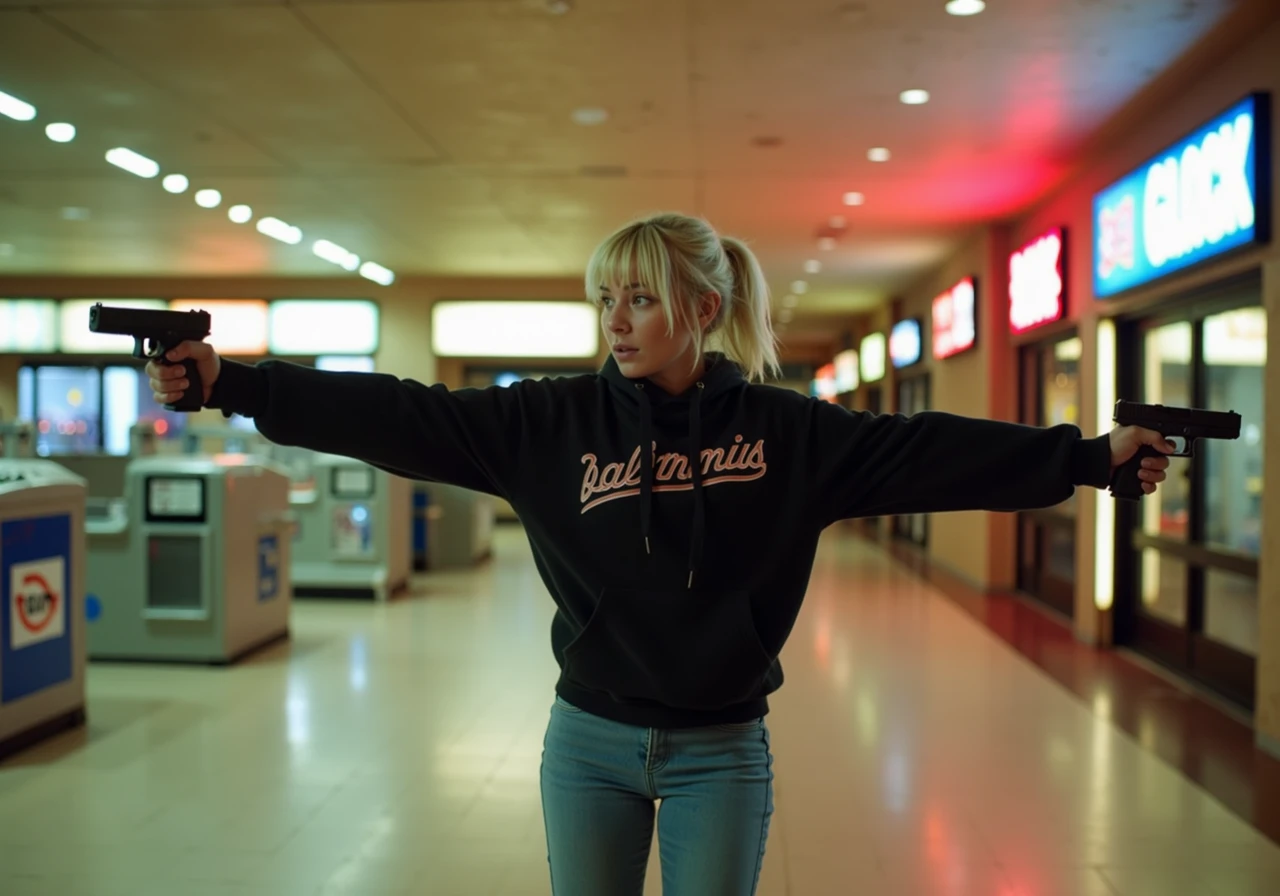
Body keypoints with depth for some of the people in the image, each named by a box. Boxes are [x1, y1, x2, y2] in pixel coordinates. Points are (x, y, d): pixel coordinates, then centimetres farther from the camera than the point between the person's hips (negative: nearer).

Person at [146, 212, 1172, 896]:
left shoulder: (785, 431, -5)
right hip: (590, 743, 1)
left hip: (721, 752, -1)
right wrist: (232, 385, -15)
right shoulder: (555, 420, -5)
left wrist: (1092, 457, -9)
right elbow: (397, 417, -10)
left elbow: (929, 450, -6)